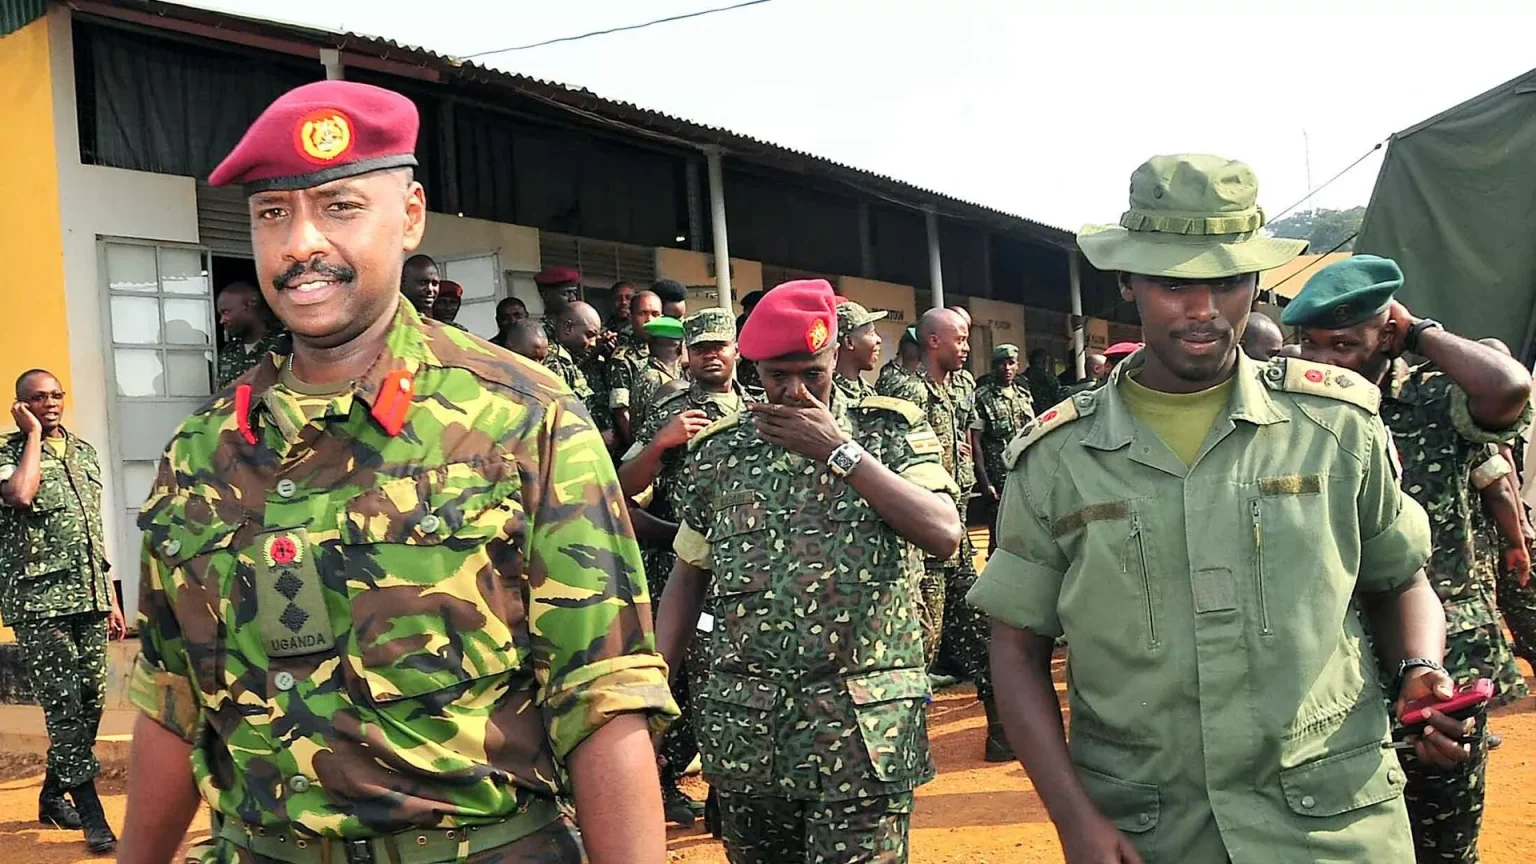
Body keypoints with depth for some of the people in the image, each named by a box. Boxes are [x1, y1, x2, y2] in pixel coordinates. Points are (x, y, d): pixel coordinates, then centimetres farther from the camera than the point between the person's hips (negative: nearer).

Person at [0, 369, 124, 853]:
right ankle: (91, 814, -4)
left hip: (89, 600, 6)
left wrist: (111, 598, 18)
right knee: (65, 707, -7)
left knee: (90, 703, 9)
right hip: (40, 602, -6)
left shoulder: (84, 453, 16)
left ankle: (53, 796, 25)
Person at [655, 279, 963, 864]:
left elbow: (944, 536, -12)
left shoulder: (890, 431, 2)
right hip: (745, 728, 3)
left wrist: (839, 451, -12)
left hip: (864, 727, -3)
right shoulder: (717, 450, 9)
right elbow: (687, 579, 14)